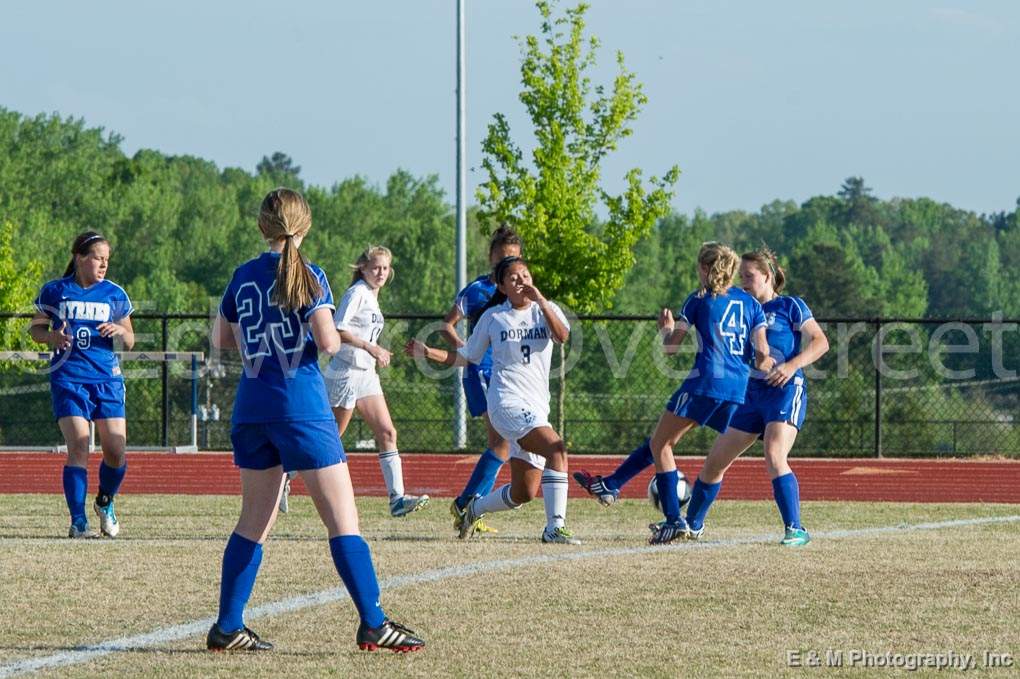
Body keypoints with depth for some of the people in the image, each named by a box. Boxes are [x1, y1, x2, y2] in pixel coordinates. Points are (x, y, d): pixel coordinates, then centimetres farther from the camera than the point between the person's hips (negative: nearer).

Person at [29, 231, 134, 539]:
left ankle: (105, 503, 27)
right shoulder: (55, 292, 3)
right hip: (68, 378, -2)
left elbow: (129, 340, 15)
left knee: (116, 453, -2)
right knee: (78, 448, -14)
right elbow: (35, 327, 12)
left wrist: (120, 332, -9)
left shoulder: (115, 294, 9)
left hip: (108, 378, 2)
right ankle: (78, 521, -11)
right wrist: (52, 337, -10)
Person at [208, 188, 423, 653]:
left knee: (254, 522, 14)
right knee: (343, 520, -3)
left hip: (251, 409, 6)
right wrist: (336, 338, 7)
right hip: (302, 407, -6)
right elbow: (327, 342, -15)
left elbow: (222, 340, 19)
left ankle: (227, 627, 12)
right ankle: (372, 624, -8)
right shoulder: (308, 276, -6)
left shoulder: (243, 277, 9)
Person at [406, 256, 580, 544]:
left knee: (523, 493, 7)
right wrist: (428, 352, 2)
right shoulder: (492, 317, 6)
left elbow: (562, 336, -11)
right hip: (507, 402, -5)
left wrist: (540, 300, -18)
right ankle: (555, 526, -31)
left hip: (536, 409, 5)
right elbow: (465, 357, 14)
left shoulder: (545, 310, 10)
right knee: (557, 449, -28)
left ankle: (475, 508, 35)